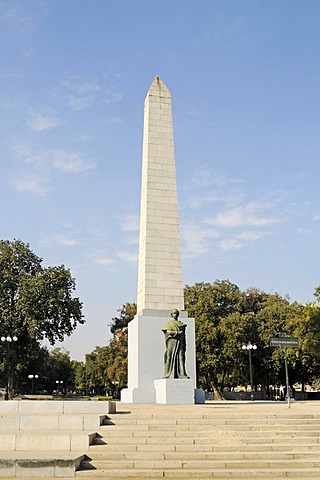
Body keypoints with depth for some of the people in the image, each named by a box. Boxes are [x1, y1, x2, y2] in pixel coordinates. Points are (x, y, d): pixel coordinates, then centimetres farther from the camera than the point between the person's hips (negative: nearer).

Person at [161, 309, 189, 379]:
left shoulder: (181, 324, 17)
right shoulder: (169, 323, 7)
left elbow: (183, 335, 16)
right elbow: (168, 332, -10)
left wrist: (184, 345, 9)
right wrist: (178, 332, -14)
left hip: (180, 342, 4)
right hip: (172, 341, -3)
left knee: (181, 357, -5)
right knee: (171, 357, -8)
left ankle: (182, 374, -9)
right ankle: (170, 374, -7)